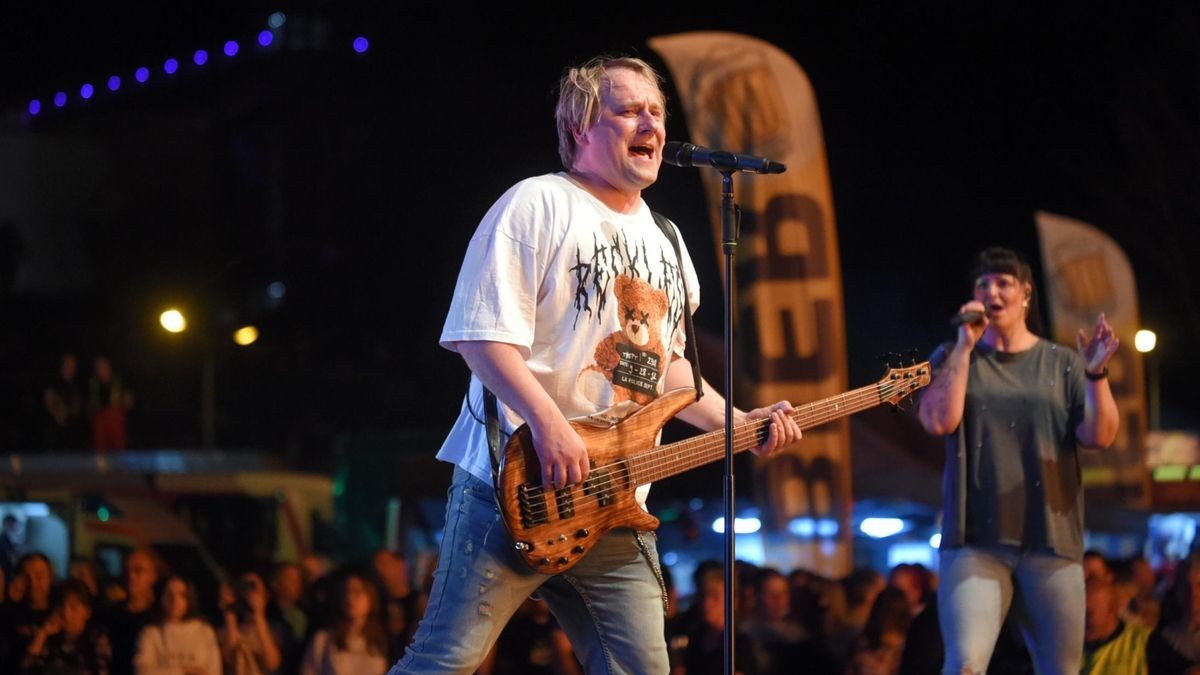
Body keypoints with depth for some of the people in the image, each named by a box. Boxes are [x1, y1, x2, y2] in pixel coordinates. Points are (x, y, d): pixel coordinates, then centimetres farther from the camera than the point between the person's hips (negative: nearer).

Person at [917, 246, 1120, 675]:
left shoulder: (1062, 364, 9)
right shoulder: (952, 358, 9)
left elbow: (1099, 436, -1)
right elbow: (939, 421, -7)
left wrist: (1096, 374, -17)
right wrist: (966, 345, -8)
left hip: (1050, 540, 2)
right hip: (975, 539, -1)